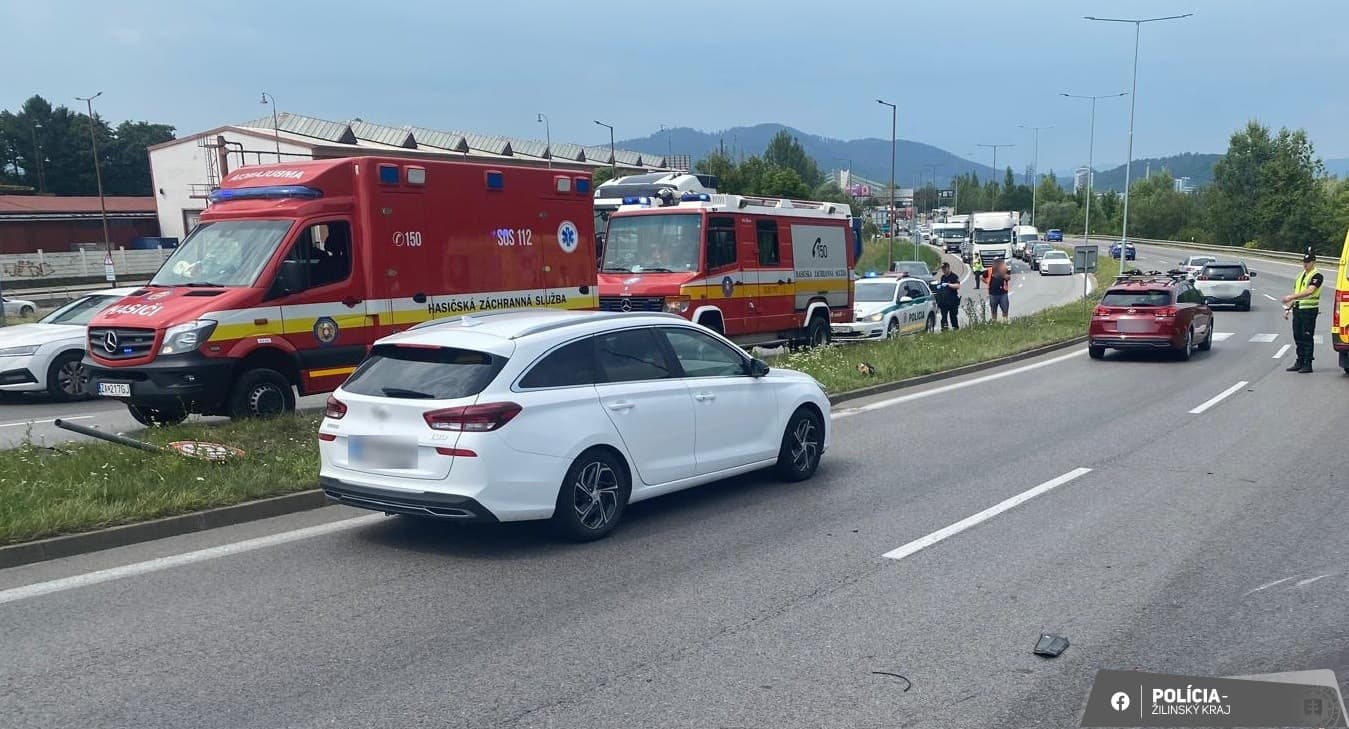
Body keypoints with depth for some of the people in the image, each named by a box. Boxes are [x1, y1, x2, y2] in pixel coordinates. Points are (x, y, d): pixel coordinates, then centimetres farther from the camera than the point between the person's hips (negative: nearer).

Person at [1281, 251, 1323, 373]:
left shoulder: (1317, 276, -9)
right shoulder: (1300, 276, 17)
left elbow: (1309, 291, -25)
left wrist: (1291, 297, -33)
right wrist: (1288, 308, 15)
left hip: (1309, 310, -8)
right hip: (1297, 309, 8)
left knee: (1307, 338, -5)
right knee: (1298, 337, 10)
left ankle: (1308, 364, -1)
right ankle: (1300, 362, 18)